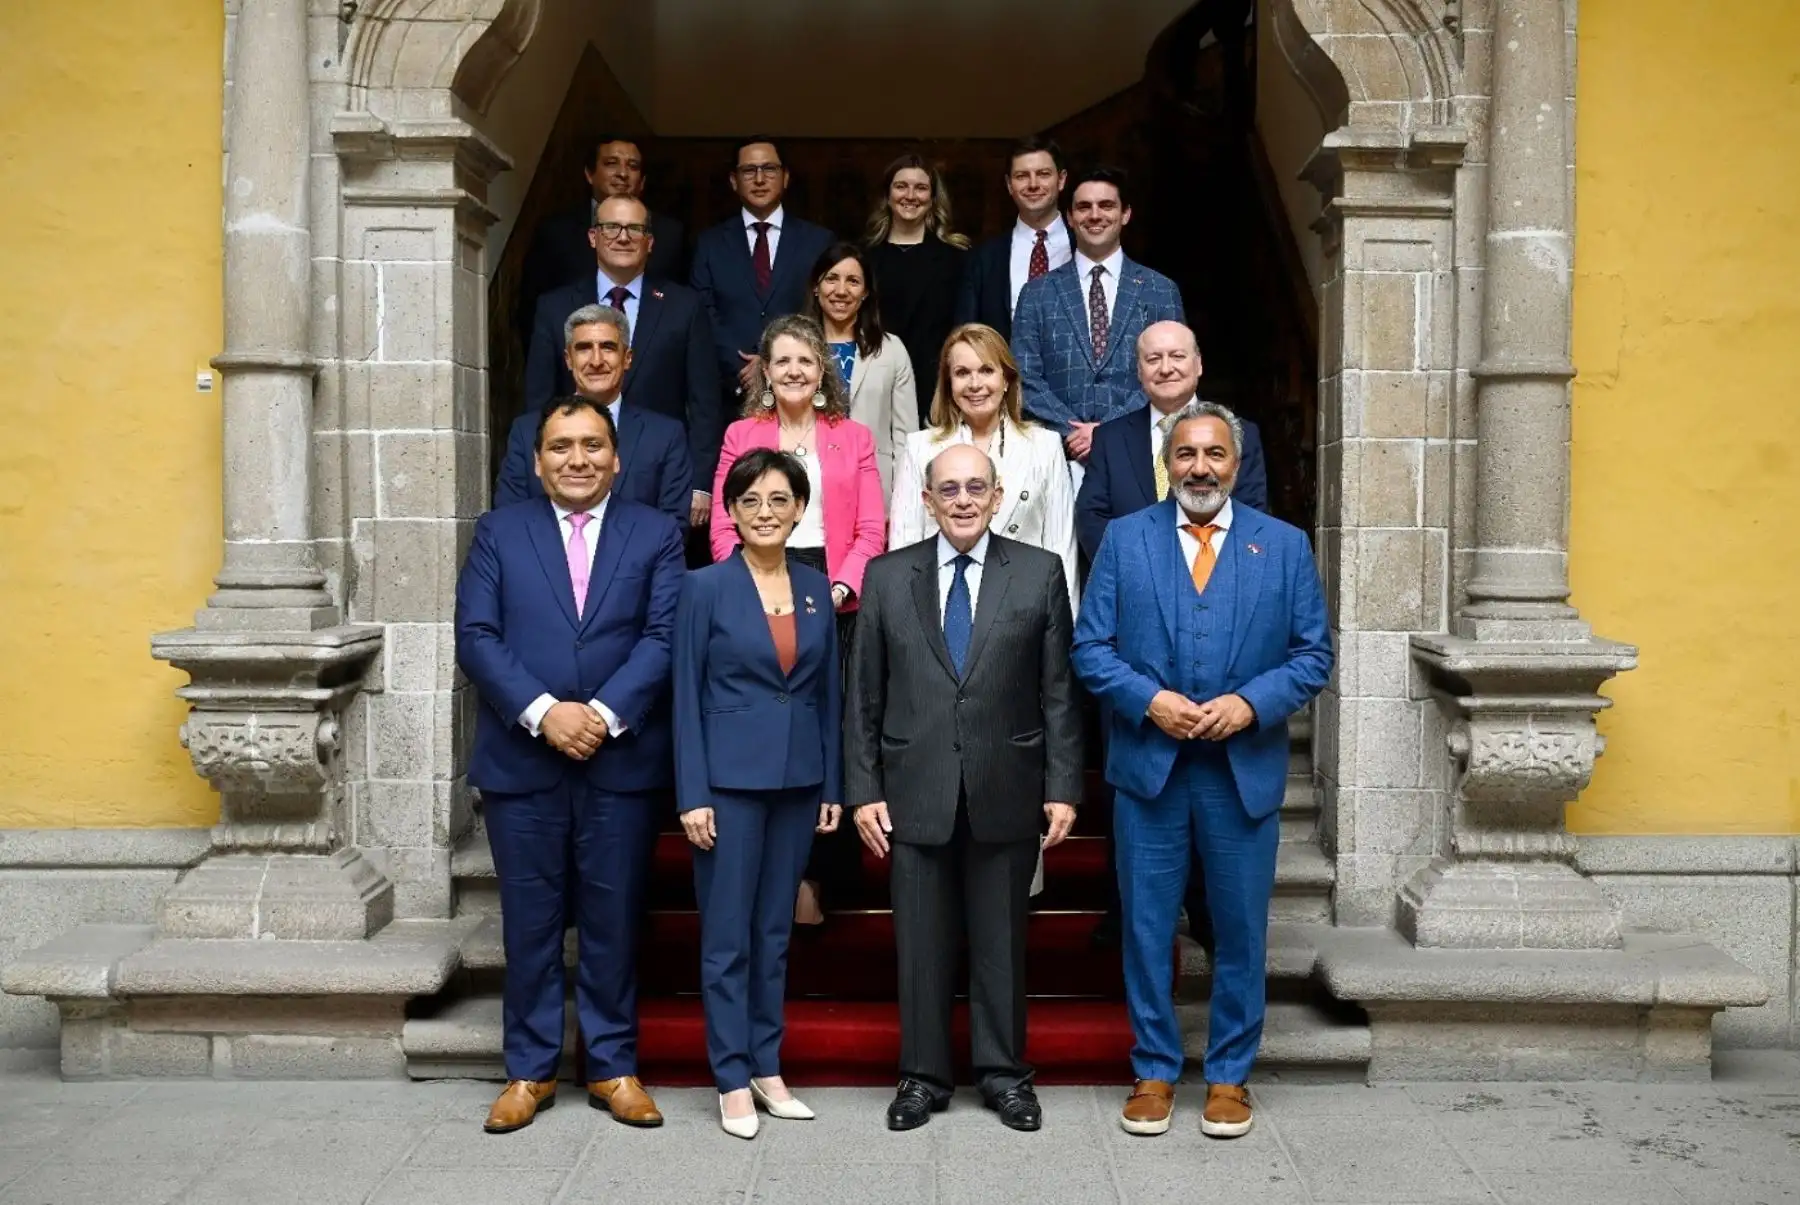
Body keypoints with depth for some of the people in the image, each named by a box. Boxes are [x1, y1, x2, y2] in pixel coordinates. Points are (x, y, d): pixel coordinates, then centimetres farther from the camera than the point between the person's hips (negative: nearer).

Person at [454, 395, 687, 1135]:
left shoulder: (656, 535, 6)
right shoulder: (498, 532, 8)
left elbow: (663, 636, -4)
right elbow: (475, 637, -2)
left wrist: (604, 714, -16)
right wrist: (543, 711, -15)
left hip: (622, 762, 0)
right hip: (520, 761, 1)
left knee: (613, 921, 7)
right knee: (530, 922, 8)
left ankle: (613, 1067, 20)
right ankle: (530, 1070, 20)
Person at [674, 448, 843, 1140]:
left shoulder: (816, 589, 7)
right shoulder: (705, 588, -4)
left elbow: (829, 692, 10)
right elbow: (686, 696, -5)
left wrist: (833, 786, 6)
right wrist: (692, 795, -11)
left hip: (799, 778, 4)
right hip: (730, 777, -4)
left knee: (775, 932, 12)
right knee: (727, 935, 1)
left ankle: (767, 1068, 22)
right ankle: (733, 1081, 11)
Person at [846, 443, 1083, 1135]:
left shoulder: (1040, 573, 2)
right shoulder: (887, 577, 4)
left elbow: (1059, 691, 1)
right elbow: (863, 696, 4)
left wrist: (1063, 787, -3)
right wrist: (863, 790, -1)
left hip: (1006, 792, 0)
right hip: (915, 792, 1)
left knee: (1002, 940, 10)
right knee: (921, 942, 8)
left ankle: (1004, 1073, 24)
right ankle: (923, 1077, 22)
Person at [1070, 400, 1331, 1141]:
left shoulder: (1284, 545, 5)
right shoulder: (1124, 538, 4)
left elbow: (1313, 654, 2)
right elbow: (1091, 647, 0)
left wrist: (1250, 703, -14)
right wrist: (1149, 700, -15)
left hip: (1245, 769, 0)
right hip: (1147, 765, 0)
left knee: (1241, 929, 8)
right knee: (1146, 927, 7)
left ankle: (1230, 1076, 23)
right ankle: (1153, 1073, 21)